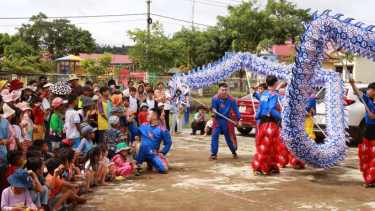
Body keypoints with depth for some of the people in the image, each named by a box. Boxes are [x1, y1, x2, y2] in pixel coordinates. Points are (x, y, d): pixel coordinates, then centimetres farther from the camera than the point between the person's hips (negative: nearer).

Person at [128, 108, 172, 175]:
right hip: (143, 152, 0)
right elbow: (135, 132, 18)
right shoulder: (144, 125, 4)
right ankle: (138, 167, -19)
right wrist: (131, 122, 8)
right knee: (139, 145, -37)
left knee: (164, 170, -17)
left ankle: (150, 162, 15)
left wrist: (163, 153, -10)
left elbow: (168, 143, -1)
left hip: (154, 153, 0)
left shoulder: (162, 129, -8)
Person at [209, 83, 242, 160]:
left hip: (227, 120, 0)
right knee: (214, 135, -15)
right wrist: (213, 111, -31)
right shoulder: (215, 98, -13)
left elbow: (236, 110, -10)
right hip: (217, 120, 0)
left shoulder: (231, 100, -13)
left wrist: (239, 120, -14)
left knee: (229, 137, 5)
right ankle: (214, 154, -7)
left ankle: (234, 152, 31)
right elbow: (214, 109, -8)